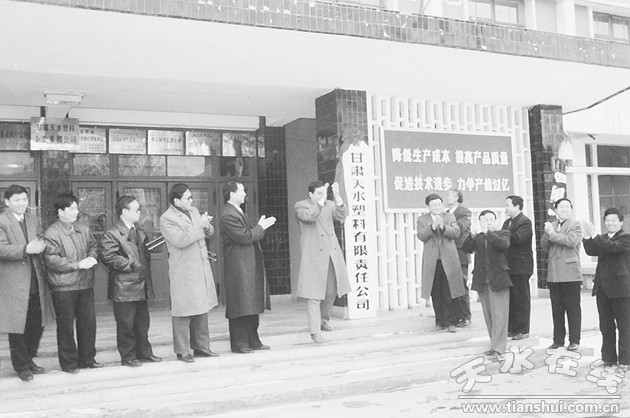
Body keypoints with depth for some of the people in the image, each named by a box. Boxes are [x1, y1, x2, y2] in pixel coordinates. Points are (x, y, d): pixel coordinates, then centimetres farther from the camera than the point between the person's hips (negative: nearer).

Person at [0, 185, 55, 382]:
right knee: (18, 327, 3)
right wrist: (26, 249, -28)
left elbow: (42, 242, 12)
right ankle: (21, 366, 18)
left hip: (35, 281, 6)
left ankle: (28, 359, 29)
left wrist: (41, 245, -12)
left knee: (37, 324, 11)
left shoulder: (34, 220, 15)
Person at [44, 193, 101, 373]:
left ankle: (87, 359, 23)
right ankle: (69, 363, 18)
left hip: (85, 284, 6)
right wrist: (78, 264, -19)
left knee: (88, 321, 10)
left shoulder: (83, 229, 8)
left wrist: (91, 258, -5)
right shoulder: (52, 233, -11)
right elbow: (52, 260, -17)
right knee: (66, 325, 5)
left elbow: (93, 246, 18)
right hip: (64, 287, -6)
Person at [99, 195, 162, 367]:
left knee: (142, 322, 14)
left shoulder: (139, 232, 17)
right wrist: (132, 266, -18)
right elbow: (109, 258, -18)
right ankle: (128, 356, 12)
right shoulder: (111, 235, -10)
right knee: (126, 324, 1)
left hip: (142, 286, 8)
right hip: (124, 289, -8)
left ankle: (144, 353, 24)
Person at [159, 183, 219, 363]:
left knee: (202, 310, 13)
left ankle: (201, 346, 23)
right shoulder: (166, 219, -10)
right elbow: (180, 240, -22)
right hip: (183, 273, -8)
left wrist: (207, 226, -3)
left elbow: (209, 233, 20)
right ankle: (182, 351, 8)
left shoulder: (194, 211, 14)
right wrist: (199, 226, -17)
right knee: (183, 313, -2)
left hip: (202, 269, 8)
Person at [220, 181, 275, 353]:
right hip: (238, 268, -10)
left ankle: (253, 340, 20)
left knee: (252, 305, 12)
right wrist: (261, 227, -9)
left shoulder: (238, 213, 18)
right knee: (240, 307, -4)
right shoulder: (228, 215, -15)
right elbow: (244, 237, -21)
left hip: (250, 266, 10)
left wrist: (260, 227, 7)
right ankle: (239, 343, 4)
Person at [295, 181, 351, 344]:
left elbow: (342, 215, -5)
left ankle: (324, 319, 37)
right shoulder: (300, 206, 0)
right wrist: (322, 200, -21)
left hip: (332, 254, 6)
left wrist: (337, 196, -17)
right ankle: (315, 332, -7)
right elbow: (309, 216, -21)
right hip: (313, 256, -5)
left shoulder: (330, 204, 13)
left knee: (332, 291, 12)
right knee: (314, 294, -9)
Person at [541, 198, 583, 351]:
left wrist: (552, 234, -12)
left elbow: (571, 240, -19)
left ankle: (574, 340, 9)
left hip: (570, 274, -5)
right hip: (553, 274, 5)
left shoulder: (575, 225, -1)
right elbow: (544, 246, 8)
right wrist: (547, 233, -9)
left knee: (573, 308, 1)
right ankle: (558, 339, 18)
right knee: (557, 309, 10)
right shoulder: (551, 225, 15)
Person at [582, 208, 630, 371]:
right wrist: (587, 237, -12)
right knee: (606, 326, 11)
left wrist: (594, 236, -24)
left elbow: (612, 247, -21)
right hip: (602, 288, 6)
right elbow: (591, 251, 2)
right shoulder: (602, 238, 15)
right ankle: (609, 357, 19)